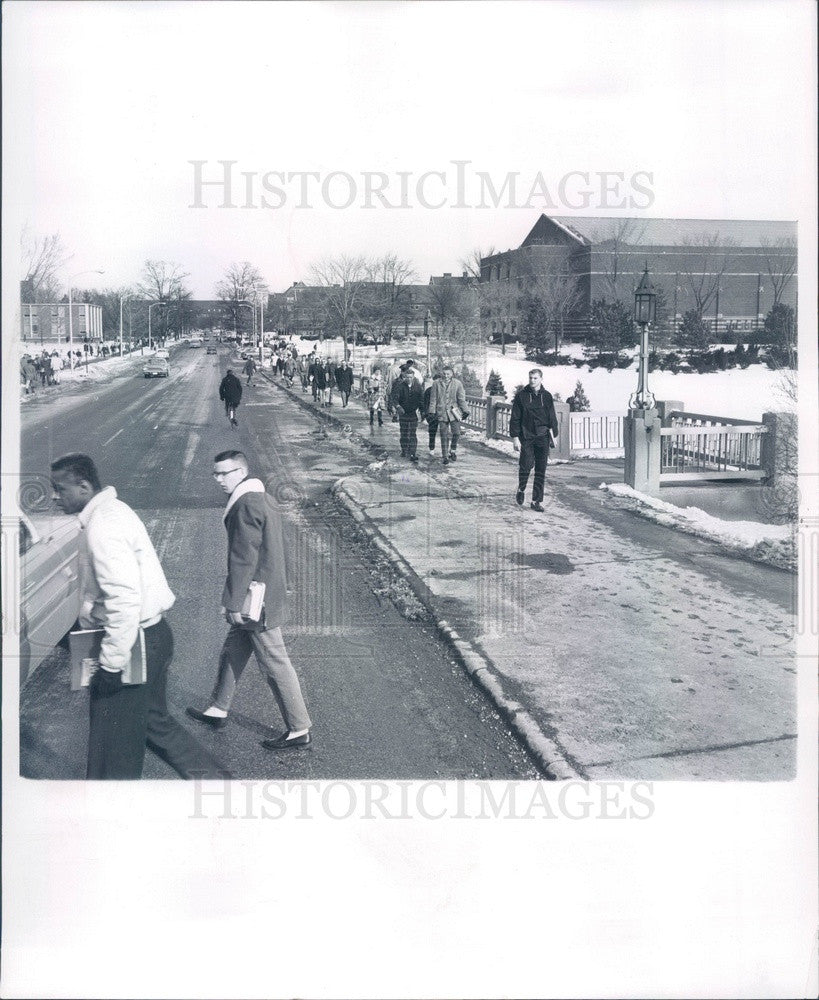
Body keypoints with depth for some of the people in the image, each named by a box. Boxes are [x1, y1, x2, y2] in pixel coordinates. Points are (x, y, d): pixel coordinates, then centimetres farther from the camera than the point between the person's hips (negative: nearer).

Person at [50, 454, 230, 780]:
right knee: (152, 721, 21)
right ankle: (214, 779, 29)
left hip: (132, 639, -10)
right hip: (150, 634, 10)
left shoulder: (103, 528, -22)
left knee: (113, 739, 4)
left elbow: (125, 598, -29)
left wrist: (111, 662, -24)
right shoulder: (111, 511, 11)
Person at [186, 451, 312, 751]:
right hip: (269, 591, 10)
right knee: (232, 652, 21)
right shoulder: (263, 499, 11)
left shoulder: (246, 506, -21)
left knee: (274, 664, -1)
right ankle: (218, 710, 37)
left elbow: (243, 559, -22)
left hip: (257, 602, -10)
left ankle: (299, 730, 8)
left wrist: (232, 602, -17)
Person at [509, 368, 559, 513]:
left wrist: (553, 435, 5)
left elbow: (552, 418, 13)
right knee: (526, 464, -13)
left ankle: (537, 501, 7)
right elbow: (515, 418, 0)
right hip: (526, 436, -2)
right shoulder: (521, 396, 1)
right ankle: (521, 490, 16)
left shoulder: (546, 396, 9)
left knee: (541, 470, 1)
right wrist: (515, 437, -6)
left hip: (543, 437, 2)